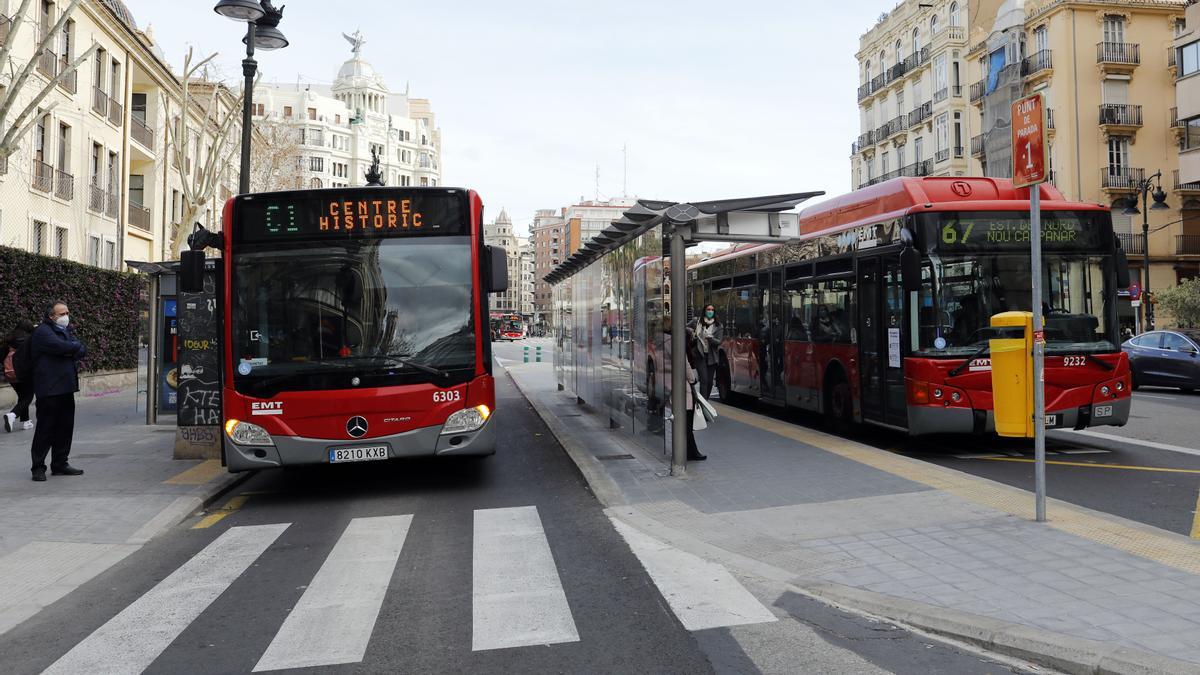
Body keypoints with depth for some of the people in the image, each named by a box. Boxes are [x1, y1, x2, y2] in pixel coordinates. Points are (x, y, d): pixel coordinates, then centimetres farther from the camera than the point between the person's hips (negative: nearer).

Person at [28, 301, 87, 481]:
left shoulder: (67, 330, 18)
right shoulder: (43, 332, -8)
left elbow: (82, 351, 8)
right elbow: (62, 346, -23)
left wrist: (70, 351, -12)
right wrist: (76, 346, -3)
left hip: (66, 388, 8)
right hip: (49, 390, -8)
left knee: (65, 428, 10)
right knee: (45, 429, -4)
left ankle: (60, 464, 19)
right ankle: (38, 467, 4)